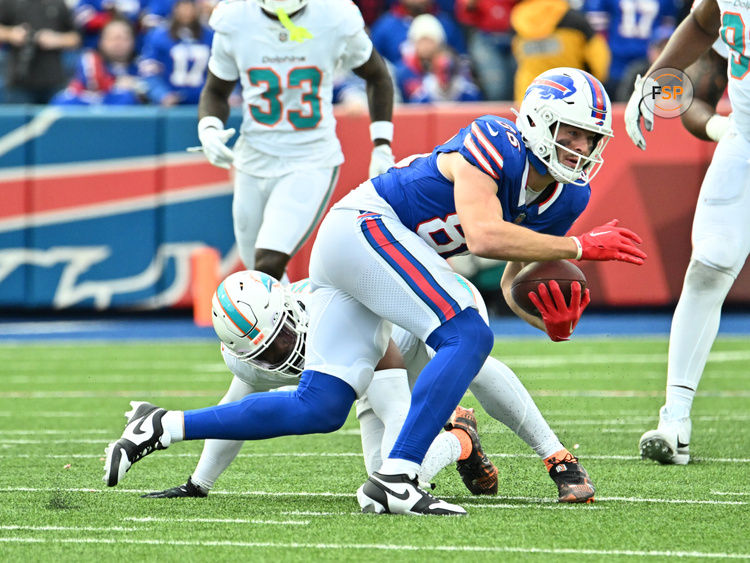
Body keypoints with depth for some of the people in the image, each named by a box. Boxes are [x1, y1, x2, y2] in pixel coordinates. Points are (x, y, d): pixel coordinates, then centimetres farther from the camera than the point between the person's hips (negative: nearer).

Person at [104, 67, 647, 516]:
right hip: (366, 224, -9)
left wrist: (556, 313, -6)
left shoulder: (564, 199, 7)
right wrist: (581, 247, -26)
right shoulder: (495, 143, -18)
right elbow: (483, 236, -31)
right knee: (468, 336, -22)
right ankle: (394, 479, -26)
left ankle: (163, 428, 12)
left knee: (319, 410, 5)